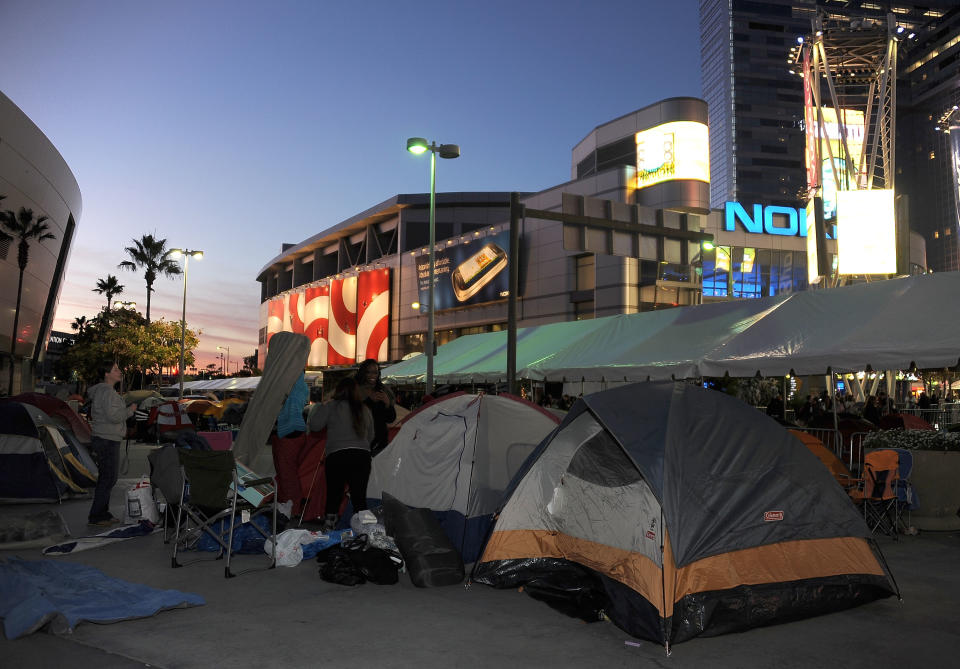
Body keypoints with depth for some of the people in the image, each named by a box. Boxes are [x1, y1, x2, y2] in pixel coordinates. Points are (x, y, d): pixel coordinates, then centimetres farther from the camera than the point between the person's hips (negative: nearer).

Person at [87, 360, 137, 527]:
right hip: (108, 441, -11)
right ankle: (95, 516, 1)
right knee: (108, 479, -6)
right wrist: (130, 410, -10)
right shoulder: (107, 391, -17)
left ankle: (103, 514, 23)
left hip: (104, 439, 11)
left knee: (106, 478, 15)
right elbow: (113, 416, -24)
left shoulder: (101, 390, 17)